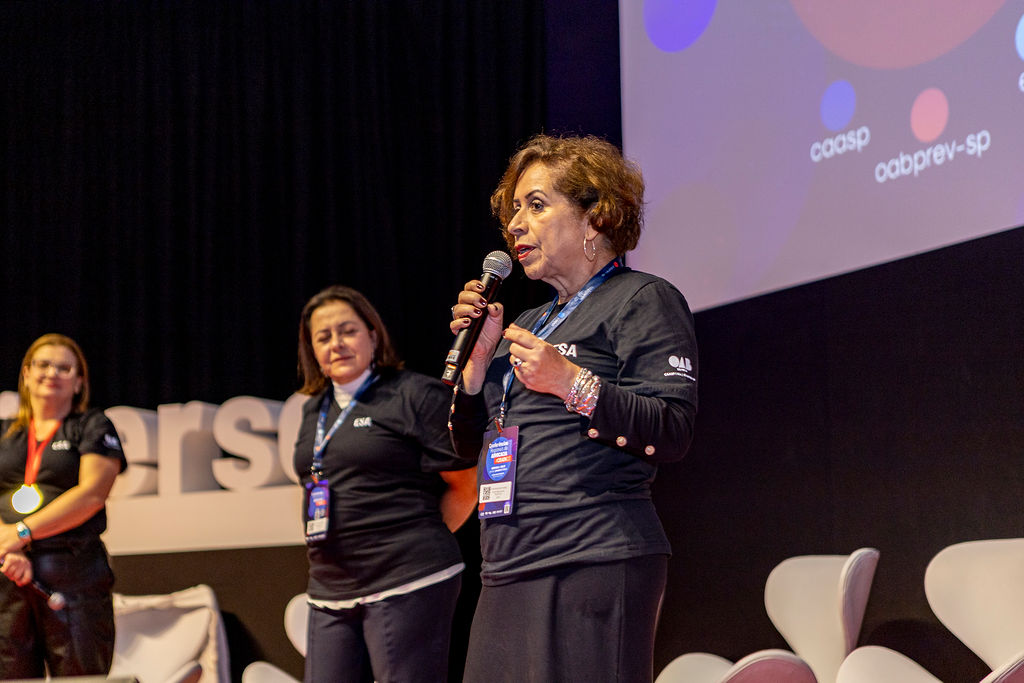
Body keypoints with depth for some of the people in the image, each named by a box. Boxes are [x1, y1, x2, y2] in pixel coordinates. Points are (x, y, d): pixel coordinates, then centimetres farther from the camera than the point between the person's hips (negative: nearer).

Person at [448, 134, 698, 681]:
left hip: (594, 567, -7)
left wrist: (572, 384, -21)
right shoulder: (529, 325, 24)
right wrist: (480, 354, 8)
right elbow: (469, 444, 21)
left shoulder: (643, 301, 0)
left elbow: (673, 433, -13)